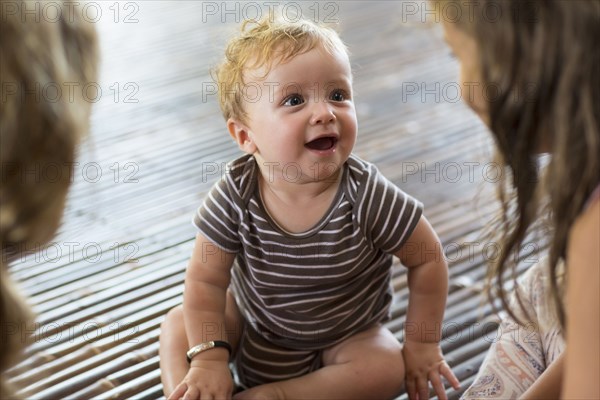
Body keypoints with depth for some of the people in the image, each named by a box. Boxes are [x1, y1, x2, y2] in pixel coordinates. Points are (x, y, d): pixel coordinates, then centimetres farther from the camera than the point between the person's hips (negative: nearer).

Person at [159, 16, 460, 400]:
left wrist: (422, 343, -11)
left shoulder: (366, 195, -28)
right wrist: (209, 357, -24)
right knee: (178, 327, -8)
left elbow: (427, 258, -15)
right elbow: (207, 278, -16)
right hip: (251, 317, 2)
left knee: (386, 369, -26)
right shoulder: (236, 195, -24)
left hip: (344, 336, -2)